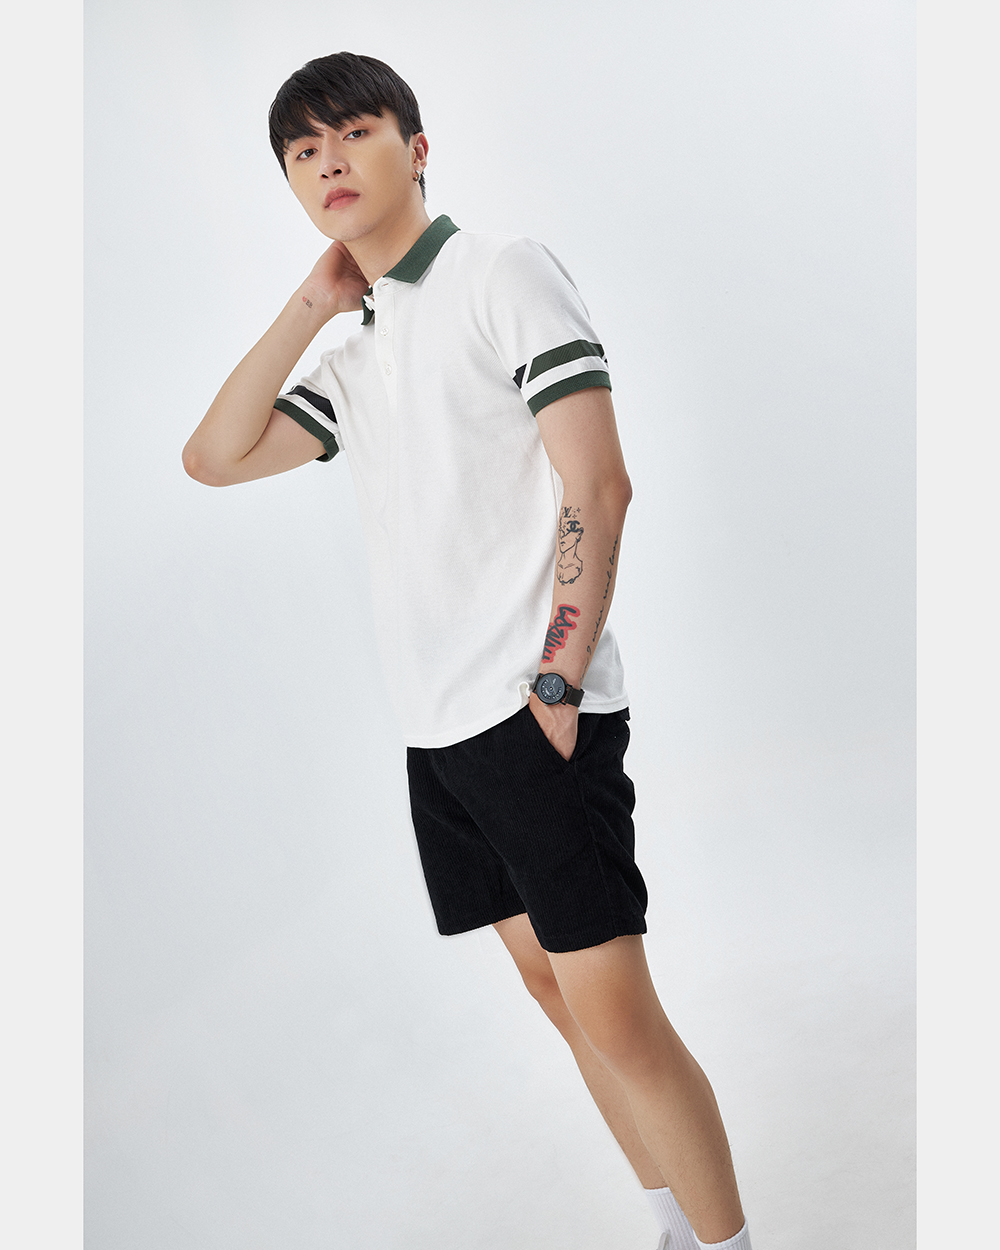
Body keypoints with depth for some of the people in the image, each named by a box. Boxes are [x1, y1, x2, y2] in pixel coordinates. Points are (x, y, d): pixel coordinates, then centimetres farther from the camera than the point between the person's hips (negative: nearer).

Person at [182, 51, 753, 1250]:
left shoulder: (502, 272, -4)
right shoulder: (354, 352, 18)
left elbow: (598, 487, -12)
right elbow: (213, 458, 11)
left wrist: (557, 680, -15)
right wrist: (308, 307, 6)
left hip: (536, 714, -8)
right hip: (435, 727, 8)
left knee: (615, 1013, -7)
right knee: (553, 985, 13)